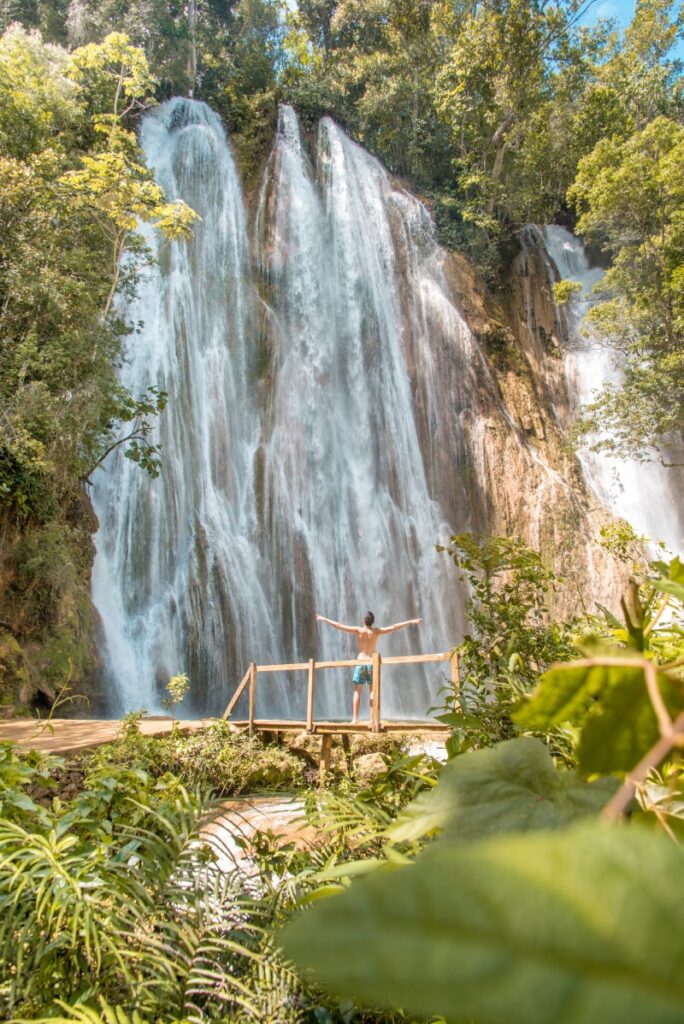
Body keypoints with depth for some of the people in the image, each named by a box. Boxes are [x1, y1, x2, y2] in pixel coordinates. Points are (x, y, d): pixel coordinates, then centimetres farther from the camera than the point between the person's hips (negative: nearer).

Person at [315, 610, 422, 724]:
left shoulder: (358, 630, -5)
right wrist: (410, 622, 5)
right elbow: (394, 627, -1)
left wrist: (324, 619, 4)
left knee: (357, 691, 4)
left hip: (361, 663, 0)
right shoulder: (376, 631, -3)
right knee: (372, 692, 5)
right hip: (372, 663, 1)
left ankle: (355, 718, -2)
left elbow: (339, 626, -4)